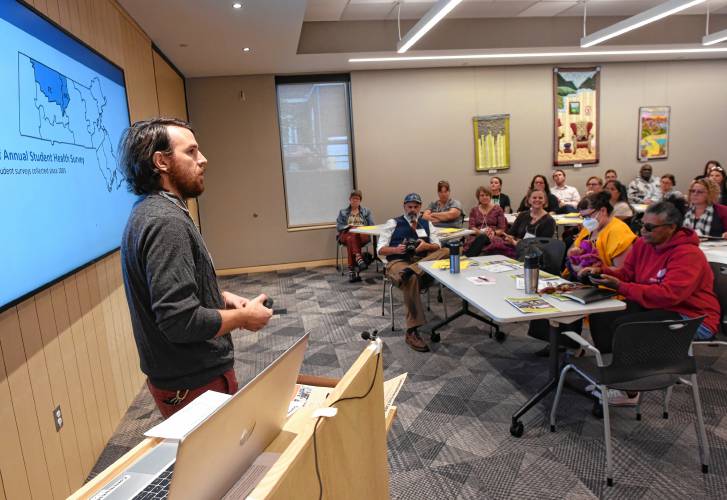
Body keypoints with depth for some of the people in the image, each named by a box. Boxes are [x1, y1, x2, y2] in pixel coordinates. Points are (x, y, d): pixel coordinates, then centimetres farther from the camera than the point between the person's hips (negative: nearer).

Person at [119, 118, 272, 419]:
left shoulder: (148, 212, 7)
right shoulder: (166, 222, -26)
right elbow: (180, 321, -31)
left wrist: (221, 297, 7)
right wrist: (244, 317, -17)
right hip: (197, 383, -10)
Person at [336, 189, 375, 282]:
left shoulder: (366, 211, 22)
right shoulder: (343, 212, 21)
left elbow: (371, 226, 12)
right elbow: (338, 226, 11)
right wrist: (348, 226, -9)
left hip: (362, 234, -1)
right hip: (346, 234, 1)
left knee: (352, 240, -39)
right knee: (351, 238, -39)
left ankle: (352, 270, -44)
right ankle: (359, 259, -59)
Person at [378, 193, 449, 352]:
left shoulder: (426, 223, 22)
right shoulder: (393, 223, 11)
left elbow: (437, 247, 12)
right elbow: (381, 250, 5)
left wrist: (426, 246, -11)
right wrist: (396, 249, -15)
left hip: (424, 260, 4)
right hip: (398, 261, -4)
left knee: (446, 251, -22)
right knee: (412, 279, -39)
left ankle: (411, 271, -42)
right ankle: (411, 332, -37)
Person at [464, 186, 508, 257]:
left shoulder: (497, 209, 12)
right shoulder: (474, 210, 17)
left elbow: (502, 229, 7)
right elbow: (471, 227, 5)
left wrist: (494, 232, -16)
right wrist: (481, 232, -16)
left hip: (493, 237, -1)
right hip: (476, 237, 1)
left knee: (482, 238, -40)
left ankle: (467, 258, -57)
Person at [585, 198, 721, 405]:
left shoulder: (688, 255, -22)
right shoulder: (644, 243, 2)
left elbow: (668, 295, -32)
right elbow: (626, 273, 10)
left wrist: (620, 287, -34)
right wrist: (602, 271, -11)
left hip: (692, 318, -8)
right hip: (654, 306, 8)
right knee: (600, 318, -9)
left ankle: (629, 391, -9)